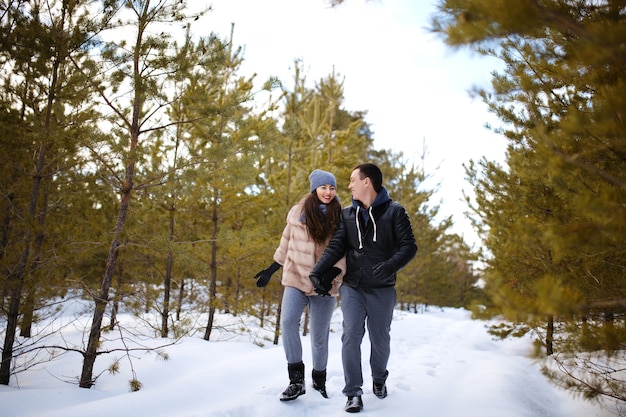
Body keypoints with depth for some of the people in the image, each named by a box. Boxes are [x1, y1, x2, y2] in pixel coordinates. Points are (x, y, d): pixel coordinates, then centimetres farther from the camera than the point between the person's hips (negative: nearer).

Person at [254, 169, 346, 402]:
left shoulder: (341, 217, -1)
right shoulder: (298, 212, 2)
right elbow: (287, 242, 12)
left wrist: (334, 271, -20)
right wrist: (271, 269, 14)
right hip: (296, 278, 1)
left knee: (319, 336, 7)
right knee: (288, 322, -21)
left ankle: (319, 381, 29)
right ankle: (296, 379, -10)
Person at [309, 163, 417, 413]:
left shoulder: (394, 212, -3)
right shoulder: (348, 214, 8)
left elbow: (409, 246, -9)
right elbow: (336, 247, 3)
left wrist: (392, 265, -29)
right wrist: (318, 270, -13)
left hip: (382, 289, -2)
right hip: (352, 287, 2)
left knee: (380, 339, 11)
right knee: (351, 336, -9)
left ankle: (379, 379, 37)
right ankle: (353, 392, -1)